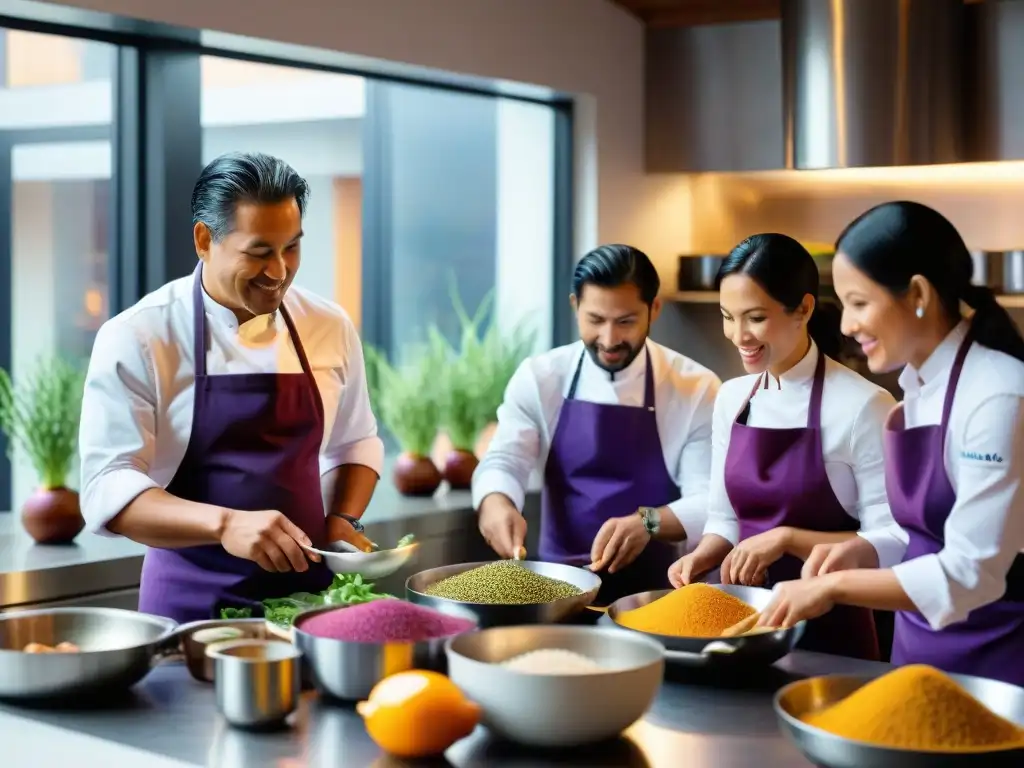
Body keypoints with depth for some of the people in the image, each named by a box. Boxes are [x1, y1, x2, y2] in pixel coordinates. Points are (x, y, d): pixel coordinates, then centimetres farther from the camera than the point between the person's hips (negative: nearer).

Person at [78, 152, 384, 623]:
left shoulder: (329, 326, 3)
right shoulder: (137, 337, -9)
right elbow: (108, 489, -15)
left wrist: (342, 521, -2)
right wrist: (225, 524, -28)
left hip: (307, 592, 3)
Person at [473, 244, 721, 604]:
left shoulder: (696, 388, -3)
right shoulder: (540, 377, 2)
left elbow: (708, 501, -7)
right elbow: (504, 461, -4)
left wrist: (648, 522, -27)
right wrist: (496, 503, -28)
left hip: (650, 588, -2)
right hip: (556, 583, 2)